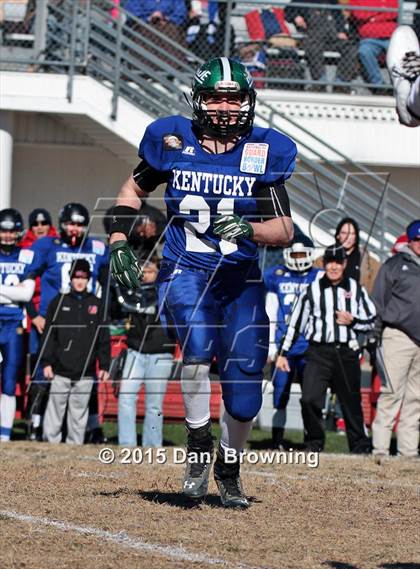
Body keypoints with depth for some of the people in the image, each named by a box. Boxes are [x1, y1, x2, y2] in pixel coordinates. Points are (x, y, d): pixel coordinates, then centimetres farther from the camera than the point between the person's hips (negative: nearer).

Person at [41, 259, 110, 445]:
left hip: (85, 373, 1)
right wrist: (46, 362, -4)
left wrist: (104, 365, 4)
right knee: (55, 409, -3)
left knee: (79, 413, 4)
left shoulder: (96, 305, 10)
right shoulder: (59, 302, 6)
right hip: (61, 370, -1)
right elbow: (48, 335, 4)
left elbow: (104, 339, 10)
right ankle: (51, 443, 1)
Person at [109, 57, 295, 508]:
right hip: (185, 272, -1)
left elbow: (285, 230, -8)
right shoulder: (172, 140, -1)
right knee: (198, 345, -31)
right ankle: (199, 446, -10)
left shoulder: (264, 152, -4)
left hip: (241, 279, 1)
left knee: (244, 393, -2)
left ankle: (228, 468, 27)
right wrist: (119, 244, 6)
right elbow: (134, 189, 17)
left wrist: (249, 229, -28)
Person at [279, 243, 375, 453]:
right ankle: (314, 442, 4)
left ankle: (360, 444, 22)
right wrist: (283, 352, 8)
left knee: (352, 403, 8)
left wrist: (352, 321, -7)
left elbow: (371, 321, 12)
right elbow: (296, 323, 10)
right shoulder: (312, 290, 5)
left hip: (346, 353, 1)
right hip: (318, 352, -1)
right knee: (310, 399, -13)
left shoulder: (356, 289, 7)